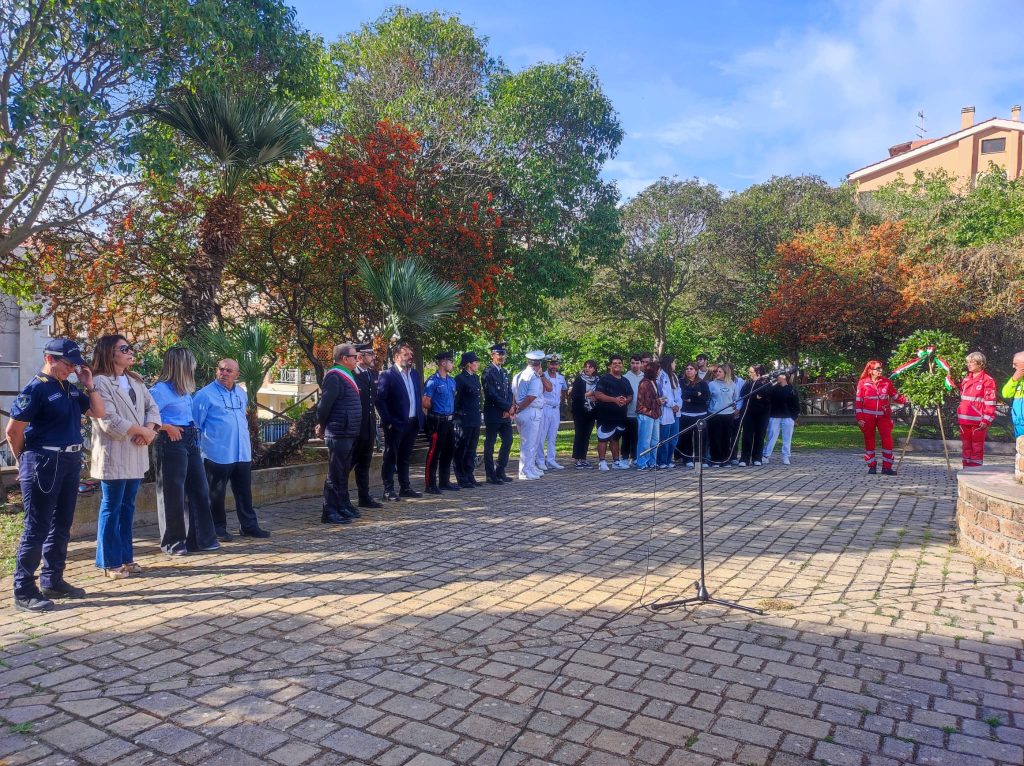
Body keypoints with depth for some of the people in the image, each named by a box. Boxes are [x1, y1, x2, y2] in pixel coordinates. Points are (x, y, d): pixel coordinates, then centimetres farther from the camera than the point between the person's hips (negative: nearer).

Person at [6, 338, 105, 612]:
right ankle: (24, 592, 6)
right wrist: (25, 461, 0)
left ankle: (53, 581, 26)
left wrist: (89, 385, 6)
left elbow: (99, 413, 16)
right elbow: (13, 430, -12)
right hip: (44, 462, -8)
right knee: (36, 528, -3)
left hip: (71, 461, 8)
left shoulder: (71, 389, 11)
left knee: (61, 525, 14)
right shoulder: (36, 388, -11)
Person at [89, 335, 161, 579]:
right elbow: (109, 420, -19)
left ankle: (126, 557, 22)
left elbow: (152, 407, 11)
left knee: (127, 507, 13)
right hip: (113, 455, -7)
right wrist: (143, 431, -13)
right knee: (111, 508, 1)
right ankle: (110, 562, 10)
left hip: (136, 455, 7)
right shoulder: (100, 382, -11)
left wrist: (149, 430, -9)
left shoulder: (136, 381, 14)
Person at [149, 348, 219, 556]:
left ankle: (200, 538, 21)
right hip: (171, 444, -8)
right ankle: (172, 542, 15)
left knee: (200, 489, 11)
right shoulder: (160, 390, -12)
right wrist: (167, 427, -16)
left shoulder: (184, 390, 12)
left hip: (191, 443, 8)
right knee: (173, 494, 2)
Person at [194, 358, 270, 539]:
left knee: (245, 492, 11)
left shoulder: (241, 393, 12)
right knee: (216, 494, 5)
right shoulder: (205, 394, -8)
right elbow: (195, 425, -6)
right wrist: (198, 450, -7)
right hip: (217, 455, -6)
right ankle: (218, 528, 16)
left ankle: (249, 526, 20)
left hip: (243, 454, 6)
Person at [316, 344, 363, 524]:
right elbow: (324, 404, -18)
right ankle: (329, 513, 4)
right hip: (338, 433, -9)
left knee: (343, 472, 17)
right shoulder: (334, 377, -15)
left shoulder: (348, 376, 15)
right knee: (335, 475, -3)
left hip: (349, 433, 9)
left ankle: (344, 507, 28)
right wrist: (322, 426, -6)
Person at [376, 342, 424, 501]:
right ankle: (388, 490, 7)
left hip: (412, 423, 7)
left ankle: (405, 487, 24)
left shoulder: (414, 374, 12)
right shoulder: (387, 375, -9)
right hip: (396, 424, -7)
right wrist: (388, 421, -16)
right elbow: (380, 400, -13)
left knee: (405, 457, 16)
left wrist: (420, 416, 10)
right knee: (390, 457, 2)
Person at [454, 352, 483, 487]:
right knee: (461, 450, 1)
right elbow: (456, 399, -13)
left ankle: (470, 477, 21)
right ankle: (462, 479, 7)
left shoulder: (476, 377, 14)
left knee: (472, 449, 13)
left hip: (475, 419, 8)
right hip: (464, 420, -8)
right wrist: (457, 417, -13)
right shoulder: (460, 378, -11)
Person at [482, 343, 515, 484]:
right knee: (490, 444, 1)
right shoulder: (488, 372, -10)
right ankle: (490, 475, 8)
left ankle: (500, 472, 20)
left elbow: (509, 392, 13)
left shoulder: (505, 372, 16)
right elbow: (492, 394, -16)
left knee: (508, 441, 9)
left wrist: (510, 409, -4)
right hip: (493, 414, -8)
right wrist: (508, 407, -13)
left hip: (506, 414, 8)